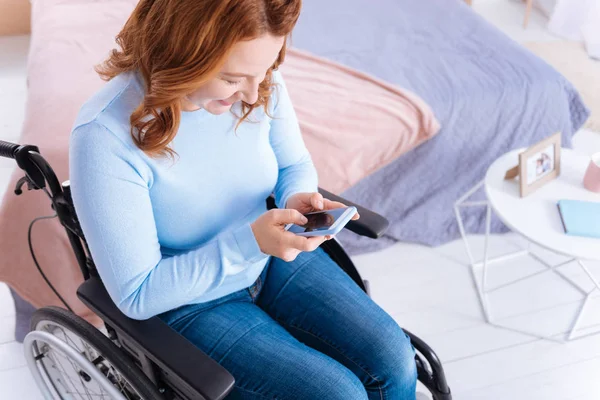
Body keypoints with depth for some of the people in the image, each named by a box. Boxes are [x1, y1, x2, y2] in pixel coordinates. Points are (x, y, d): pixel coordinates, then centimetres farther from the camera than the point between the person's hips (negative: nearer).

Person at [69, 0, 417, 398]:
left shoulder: (261, 83, -15)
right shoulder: (106, 136, -29)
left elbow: (295, 165, 5)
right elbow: (138, 295, -21)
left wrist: (297, 199, -19)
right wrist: (248, 242, -32)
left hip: (274, 258, 5)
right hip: (189, 302, -4)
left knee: (393, 360, -9)